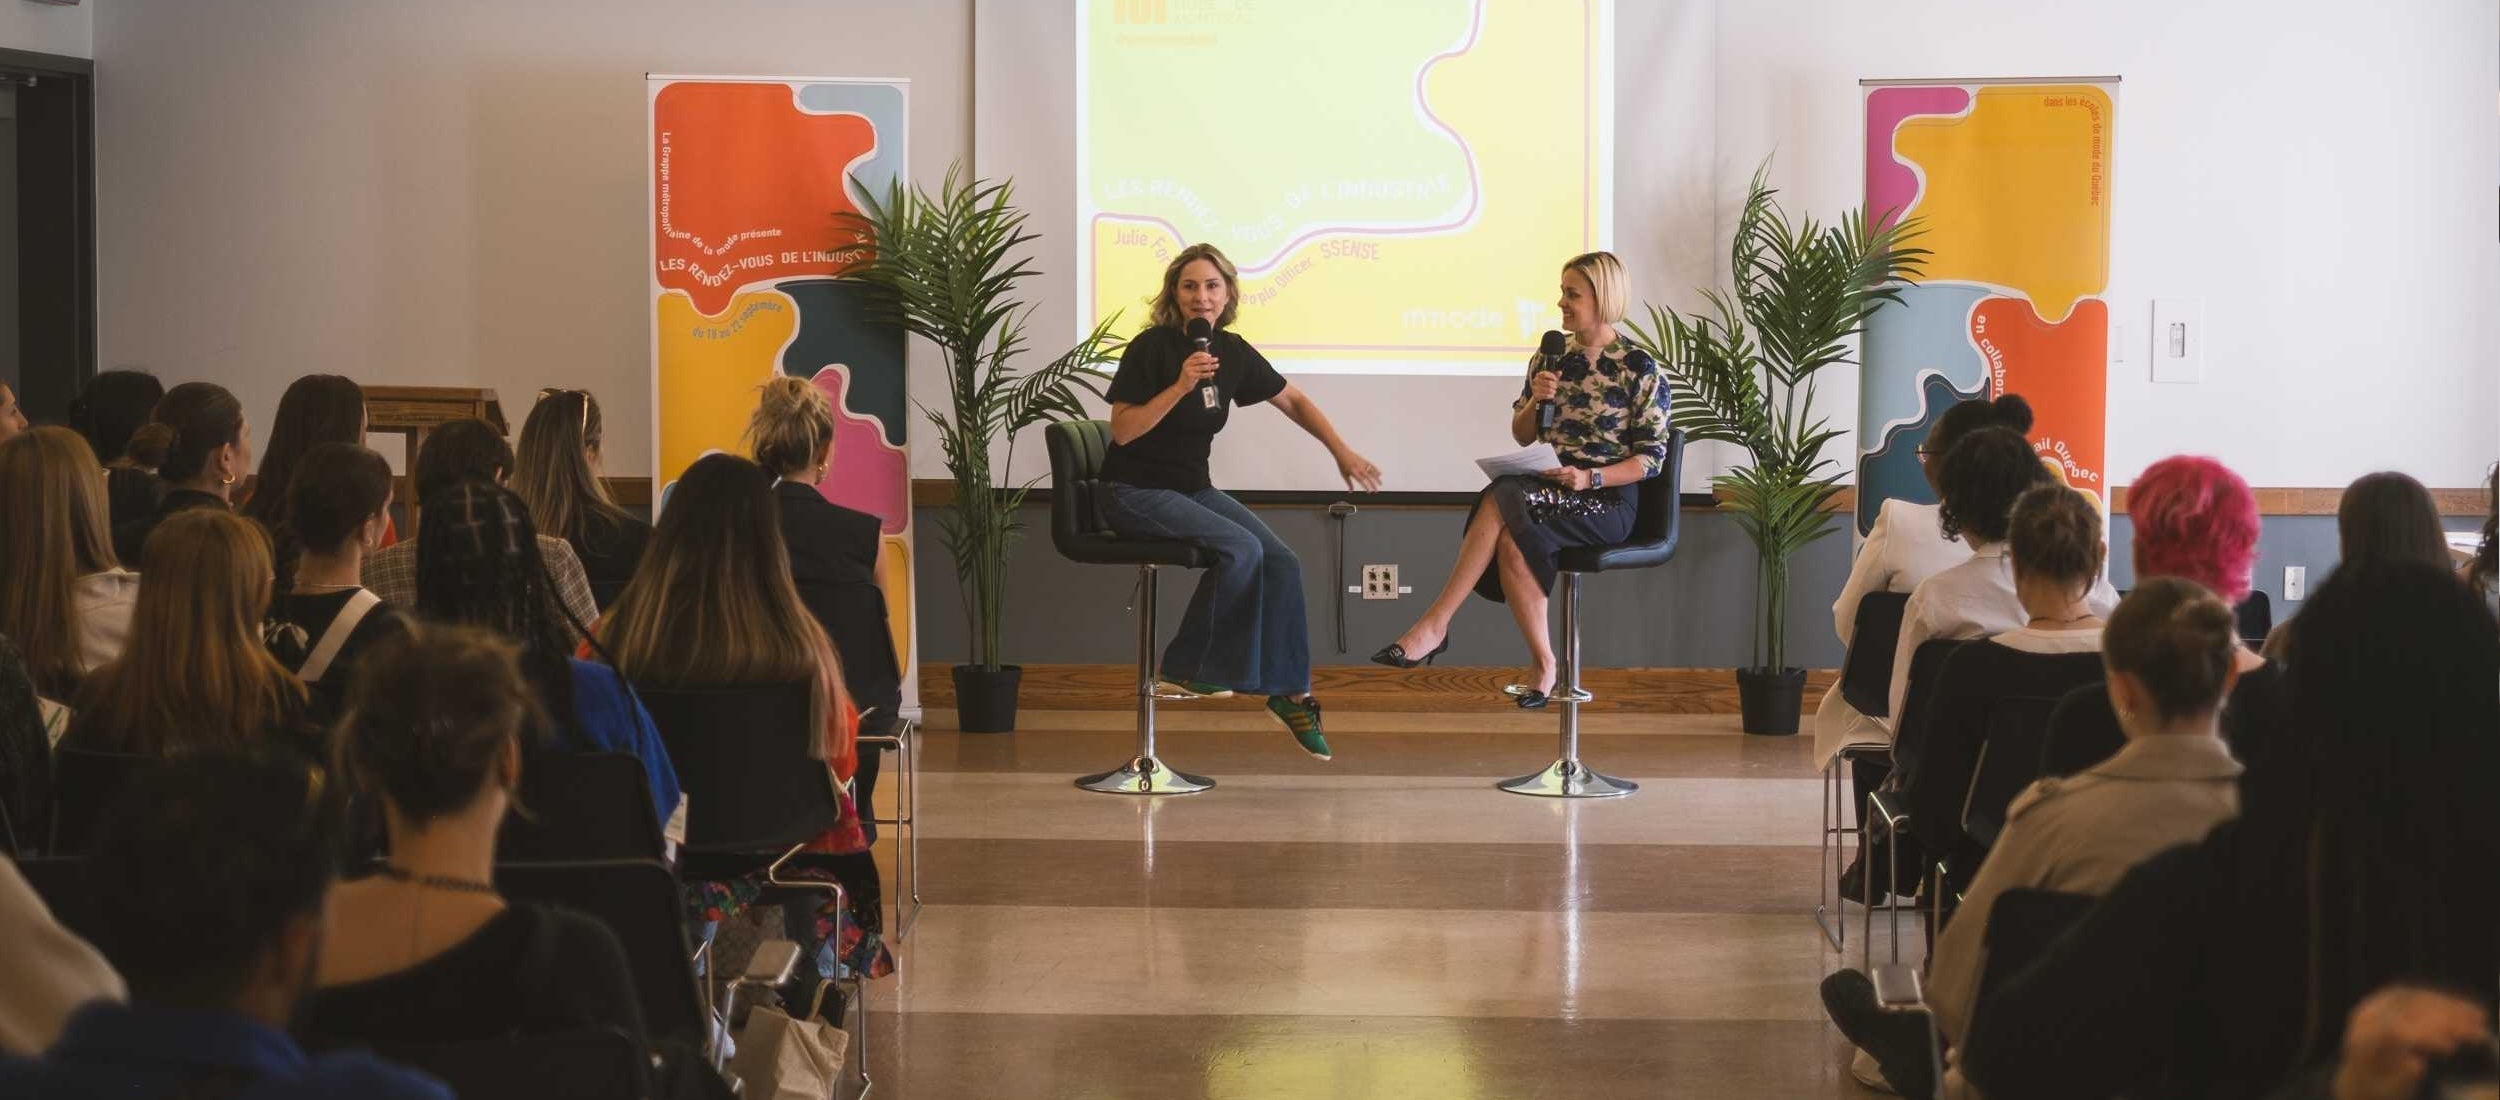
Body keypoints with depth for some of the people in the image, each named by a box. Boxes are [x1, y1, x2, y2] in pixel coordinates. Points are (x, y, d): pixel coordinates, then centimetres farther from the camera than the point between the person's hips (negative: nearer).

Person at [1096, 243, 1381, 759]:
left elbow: (1294, 401, 17)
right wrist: (1180, 386, -28)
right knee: (1240, 549, -27)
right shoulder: (1151, 348, -14)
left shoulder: (1232, 351, 3)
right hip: (1136, 492, -6)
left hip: (1194, 489, 6)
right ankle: (1188, 667, -12)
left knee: (1282, 562, -12)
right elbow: (1122, 430, -19)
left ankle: (1289, 691, 1)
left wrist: (1341, 450, 10)